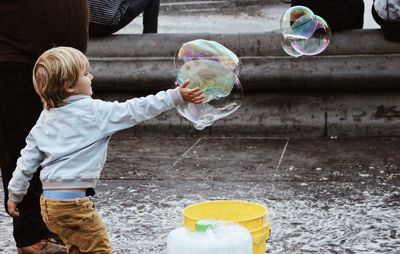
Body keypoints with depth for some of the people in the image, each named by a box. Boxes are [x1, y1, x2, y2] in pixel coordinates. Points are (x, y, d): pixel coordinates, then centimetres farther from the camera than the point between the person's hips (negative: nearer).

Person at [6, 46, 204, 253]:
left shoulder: (46, 118, 10)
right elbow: (135, 111, -13)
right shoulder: (94, 112, -11)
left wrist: (15, 194, 20)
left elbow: (28, 158, 11)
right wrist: (176, 96, -12)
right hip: (73, 201, -8)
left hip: (48, 201, 8)